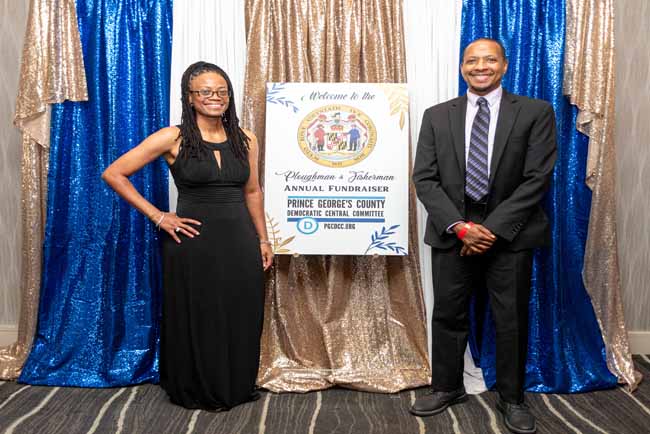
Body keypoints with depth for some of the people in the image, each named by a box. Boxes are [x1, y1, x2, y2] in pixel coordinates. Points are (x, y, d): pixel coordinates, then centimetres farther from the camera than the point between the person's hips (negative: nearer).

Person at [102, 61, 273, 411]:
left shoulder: (245, 140, 5)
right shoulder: (173, 138, -7)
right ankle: (197, 392, 31)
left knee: (240, 318, 11)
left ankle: (238, 387, 33)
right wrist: (158, 217, -9)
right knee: (195, 319, 9)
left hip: (240, 241, 4)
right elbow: (113, 174, -6)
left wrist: (263, 240, 14)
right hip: (193, 242, -3)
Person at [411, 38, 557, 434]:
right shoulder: (437, 116, 5)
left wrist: (495, 228, -14)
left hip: (510, 234, -1)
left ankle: (512, 398, 27)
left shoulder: (536, 112, 0)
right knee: (448, 315, 11)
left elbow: (537, 178, -7)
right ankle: (447, 387, 30)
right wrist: (459, 226, -12)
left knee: (512, 320, 8)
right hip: (452, 233, 2)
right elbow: (425, 178, -1)